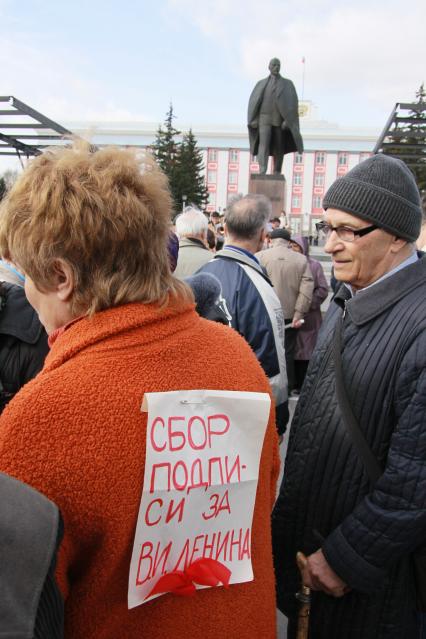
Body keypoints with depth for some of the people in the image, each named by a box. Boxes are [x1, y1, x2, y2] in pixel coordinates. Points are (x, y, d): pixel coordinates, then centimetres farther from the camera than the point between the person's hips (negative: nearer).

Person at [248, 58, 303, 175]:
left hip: (281, 120, 0)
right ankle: (262, 174, -29)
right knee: (264, 144, -18)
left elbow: (293, 102, -4)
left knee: (278, 149, 2)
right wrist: (253, 119, -5)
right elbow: (253, 102, 9)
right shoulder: (261, 84, 11)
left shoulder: (288, 84, 6)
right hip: (265, 119, 0)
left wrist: (288, 120, -17)